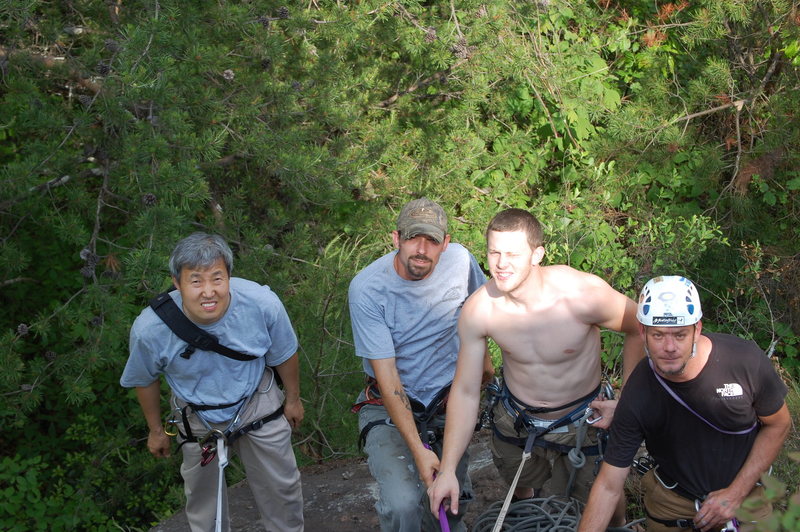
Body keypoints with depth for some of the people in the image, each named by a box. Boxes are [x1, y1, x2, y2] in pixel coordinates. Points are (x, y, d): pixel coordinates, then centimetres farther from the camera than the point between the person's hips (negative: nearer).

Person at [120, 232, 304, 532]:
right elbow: (145, 381, -7)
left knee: (281, 486, 15)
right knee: (202, 496, 17)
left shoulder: (263, 303, -31)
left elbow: (284, 355, -8)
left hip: (256, 404, 1)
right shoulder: (149, 329, -31)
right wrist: (156, 430, 7)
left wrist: (293, 399, 8)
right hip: (198, 418, 0)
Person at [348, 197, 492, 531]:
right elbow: (387, 376, -22)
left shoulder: (460, 260, -12)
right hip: (390, 405, -3)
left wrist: (484, 359, 26)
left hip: (449, 400, 4)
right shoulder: (366, 289, -22)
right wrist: (418, 450, -25)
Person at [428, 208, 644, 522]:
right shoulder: (479, 310, -22)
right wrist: (447, 470, -14)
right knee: (521, 497, 24)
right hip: (514, 422, 2)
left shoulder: (583, 294, -30)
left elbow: (640, 329, -10)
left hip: (579, 425, -2)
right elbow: (465, 392, -12)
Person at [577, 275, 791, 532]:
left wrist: (735, 493, -14)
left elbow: (778, 424, -7)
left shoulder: (745, 359, -24)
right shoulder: (637, 397, -25)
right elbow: (609, 486, -20)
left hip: (742, 497, 0)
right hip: (671, 505, 0)